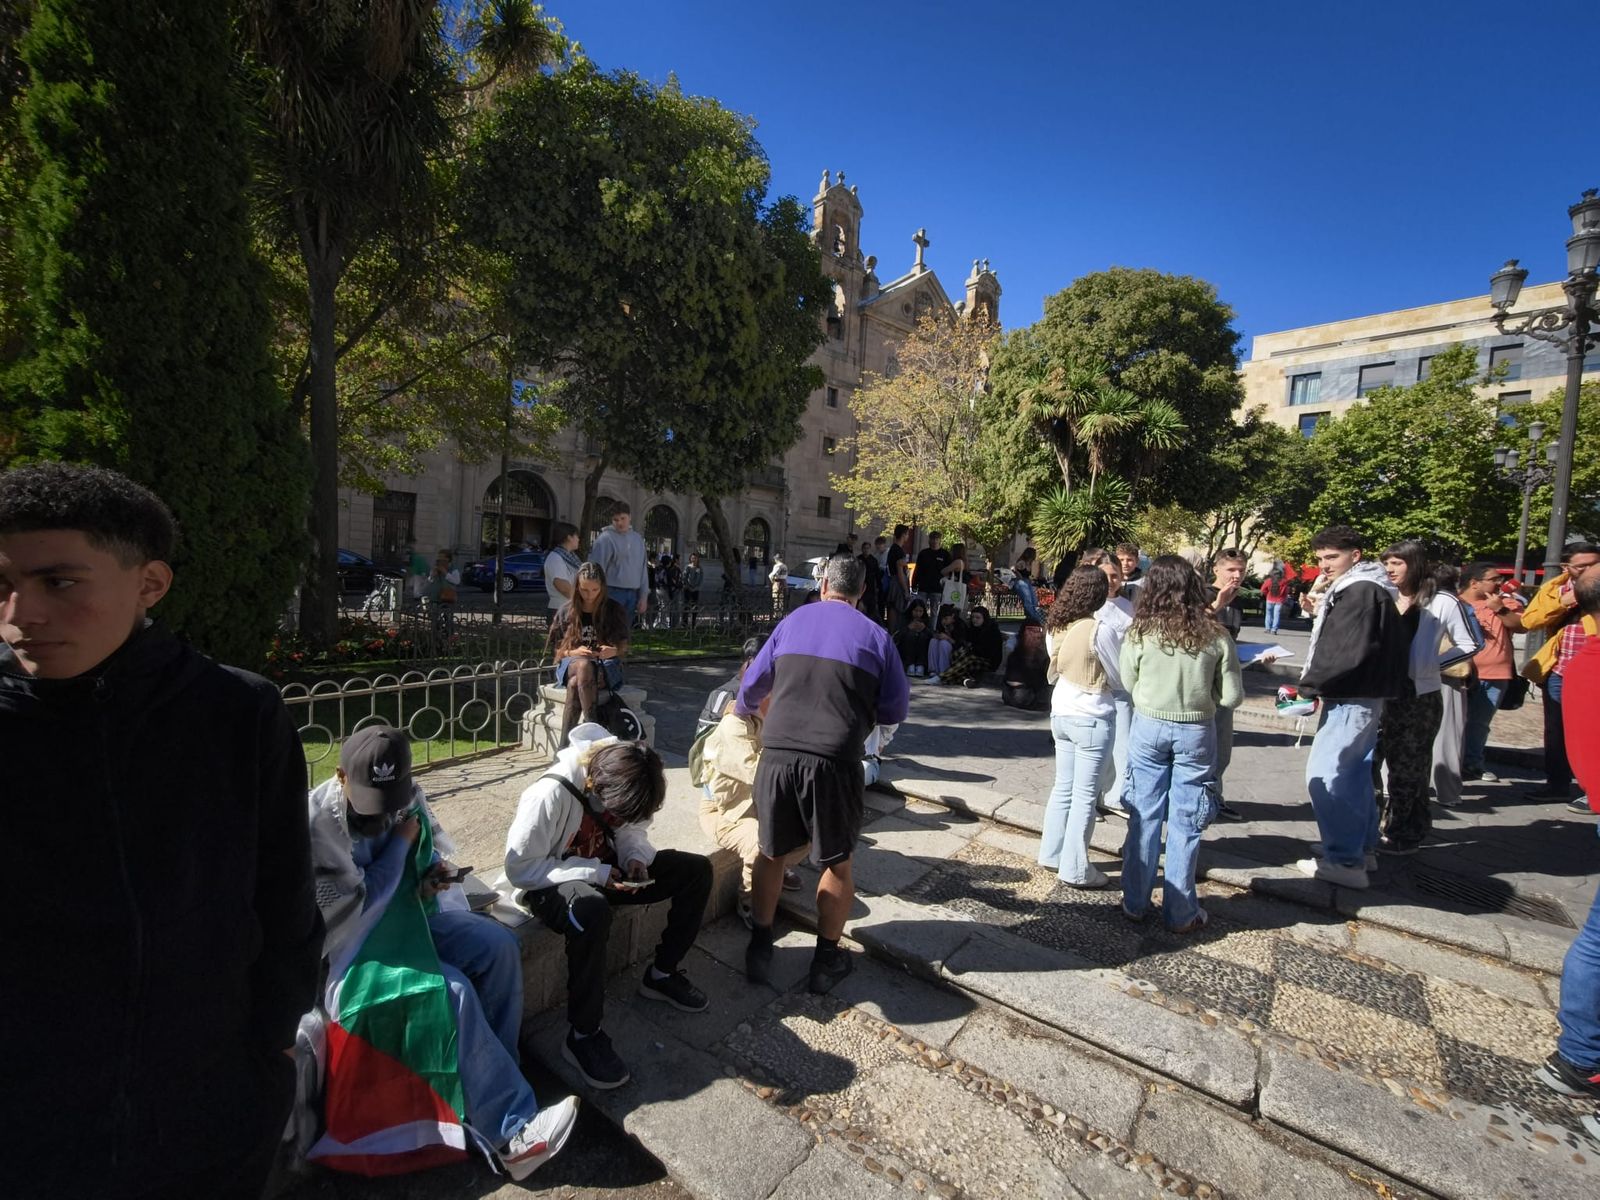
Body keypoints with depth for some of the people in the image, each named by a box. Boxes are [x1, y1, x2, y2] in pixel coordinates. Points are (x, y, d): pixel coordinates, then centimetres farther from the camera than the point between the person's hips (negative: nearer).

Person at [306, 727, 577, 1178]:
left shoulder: (406, 795, -6)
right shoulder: (318, 822, -24)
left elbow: (432, 846, 12)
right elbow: (357, 907, -20)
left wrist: (436, 872, -10)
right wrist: (399, 843, -17)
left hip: (407, 917, 7)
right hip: (351, 945, -7)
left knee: (499, 945, -12)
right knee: (453, 991, -26)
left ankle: (495, 1077, 1)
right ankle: (511, 1132, -18)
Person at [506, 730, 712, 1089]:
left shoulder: (621, 776, -14)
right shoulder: (551, 793, -31)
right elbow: (519, 867, -25)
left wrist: (635, 858, -17)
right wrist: (595, 873, -29)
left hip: (605, 869, 6)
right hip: (554, 881, -6)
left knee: (697, 869, -7)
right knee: (591, 910, -41)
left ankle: (661, 974, 9)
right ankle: (583, 1036, -20)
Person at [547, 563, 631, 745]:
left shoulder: (615, 611, 6)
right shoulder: (566, 612, 9)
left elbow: (624, 647, 8)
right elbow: (555, 650, 10)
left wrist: (614, 651, -15)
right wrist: (574, 652, -11)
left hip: (606, 665, -1)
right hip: (570, 664, 1)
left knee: (575, 684, -36)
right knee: (584, 665, -38)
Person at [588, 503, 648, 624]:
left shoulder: (637, 539, 11)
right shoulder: (606, 538, -7)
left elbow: (643, 570, 13)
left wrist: (644, 596, 9)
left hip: (632, 594, 6)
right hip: (613, 593, -6)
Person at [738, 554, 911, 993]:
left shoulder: (791, 621, 10)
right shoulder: (875, 636, 3)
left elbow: (753, 684, 20)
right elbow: (896, 710, 6)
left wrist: (741, 709, 42)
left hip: (777, 753, 2)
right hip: (835, 760, -2)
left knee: (771, 852, 20)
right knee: (836, 862, 18)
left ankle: (759, 948, 32)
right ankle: (827, 960, 30)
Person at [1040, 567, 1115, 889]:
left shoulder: (1056, 626, 0)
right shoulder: (1097, 629, -18)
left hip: (1061, 712, 7)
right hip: (1091, 718, -6)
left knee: (1063, 786, 18)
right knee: (1085, 794, 4)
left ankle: (1052, 853, 28)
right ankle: (1075, 869, 13)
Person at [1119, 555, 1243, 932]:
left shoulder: (1139, 633, -10)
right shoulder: (1215, 635, -9)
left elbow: (1129, 685, -1)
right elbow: (1232, 697, -4)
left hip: (1148, 728, 0)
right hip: (1197, 732, 0)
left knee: (1144, 818, 12)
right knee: (1184, 824, 11)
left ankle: (1135, 904, 24)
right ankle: (1180, 914, 23)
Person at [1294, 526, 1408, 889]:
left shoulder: (1361, 592, -16)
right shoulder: (1357, 588, 16)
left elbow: (1346, 653, -22)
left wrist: (1310, 685, -14)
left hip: (1352, 698, -11)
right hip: (1360, 695, 11)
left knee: (1324, 775, -9)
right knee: (1354, 772, 19)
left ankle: (1345, 861, -2)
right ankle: (1363, 846, 31)